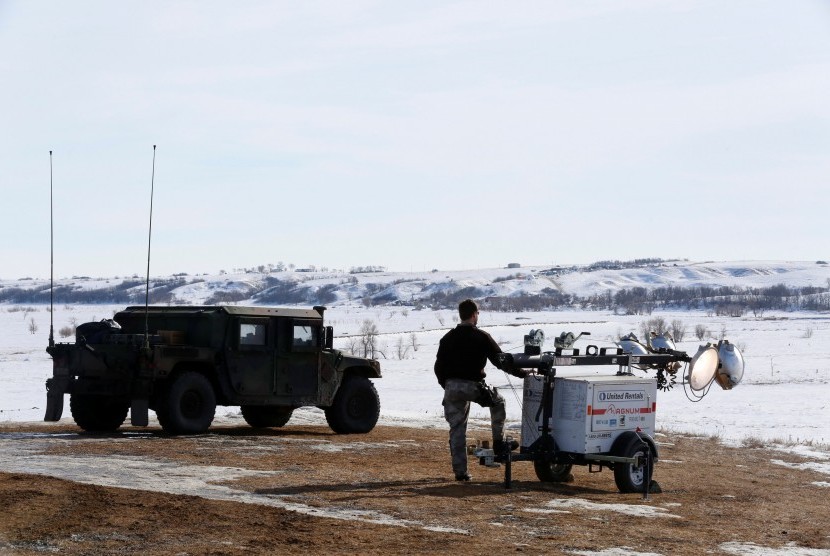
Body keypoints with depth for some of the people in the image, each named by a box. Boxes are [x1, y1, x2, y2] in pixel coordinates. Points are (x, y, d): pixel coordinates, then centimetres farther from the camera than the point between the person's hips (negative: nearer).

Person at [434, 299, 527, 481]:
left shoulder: (448, 338, 9)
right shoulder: (481, 337, -4)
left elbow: (439, 366, 10)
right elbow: (501, 360, -4)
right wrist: (522, 373, 6)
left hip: (451, 386, 4)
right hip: (473, 386, -4)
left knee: (456, 430, 9)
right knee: (498, 402, 24)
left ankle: (459, 470, 7)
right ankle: (499, 443, 21)